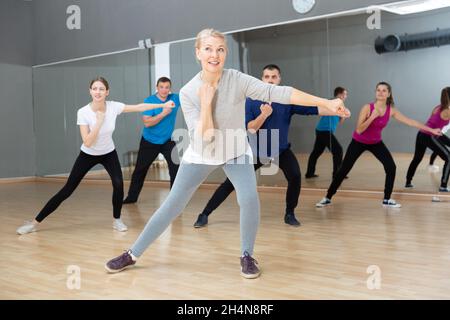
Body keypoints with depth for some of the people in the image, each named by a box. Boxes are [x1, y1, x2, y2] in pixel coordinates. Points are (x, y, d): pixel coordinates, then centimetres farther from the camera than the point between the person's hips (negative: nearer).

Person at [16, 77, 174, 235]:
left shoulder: (113, 107, -19)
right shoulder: (83, 112, -26)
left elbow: (139, 107, -13)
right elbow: (87, 142, -30)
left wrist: (163, 105, -14)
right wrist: (99, 121, -34)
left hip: (108, 153, 2)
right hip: (88, 155, -2)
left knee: (118, 184, -21)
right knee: (67, 191, -3)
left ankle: (116, 220, 3)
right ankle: (35, 222, 8)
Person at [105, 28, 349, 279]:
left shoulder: (237, 80, -21)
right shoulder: (188, 92, -20)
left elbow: (279, 93, -30)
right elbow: (203, 138, -24)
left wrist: (327, 103, -37)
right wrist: (206, 102, -32)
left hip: (236, 152, 0)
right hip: (201, 156, 0)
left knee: (249, 199, -22)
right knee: (172, 206, 4)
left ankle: (247, 255, 4)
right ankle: (132, 255, 20)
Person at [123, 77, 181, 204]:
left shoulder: (175, 98, -7)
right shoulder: (149, 101, -16)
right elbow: (147, 122, -24)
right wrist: (163, 113, -29)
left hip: (167, 141, 2)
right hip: (149, 141, -1)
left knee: (175, 167, -14)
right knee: (140, 169, 10)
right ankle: (132, 197, 27)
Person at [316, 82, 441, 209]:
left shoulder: (391, 110, -12)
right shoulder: (367, 108, -23)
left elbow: (410, 121, -10)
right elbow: (359, 130, -27)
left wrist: (431, 130, -11)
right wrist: (372, 117, -36)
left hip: (376, 143, 4)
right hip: (358, 142, -3)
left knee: (391, 167, -10)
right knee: (343, 170, -3)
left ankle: (387, 200, 5)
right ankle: (327, 198, 9)